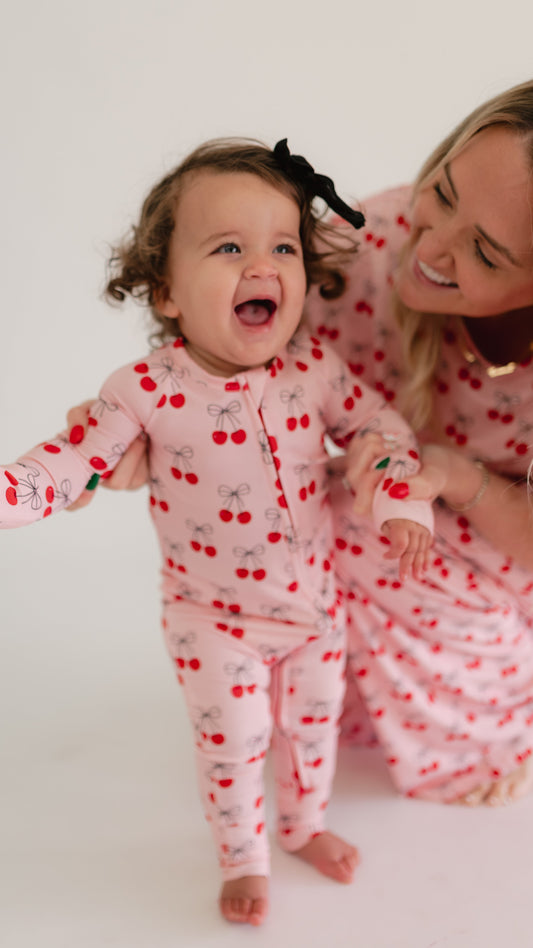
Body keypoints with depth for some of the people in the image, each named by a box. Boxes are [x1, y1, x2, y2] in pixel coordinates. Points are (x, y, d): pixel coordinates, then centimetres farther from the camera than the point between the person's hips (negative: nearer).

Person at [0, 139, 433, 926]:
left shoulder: (316, 370, -16)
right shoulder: (148, 390, -23)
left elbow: (385, 428, -4)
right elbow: (76, 459, -17)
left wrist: (401, 501, -18)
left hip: (314, 599, 3)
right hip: (215, 616, -3)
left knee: (314, 719, 21)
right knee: (231, 743, 10)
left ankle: (304, 824, 51)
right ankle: (243, 859, 38)